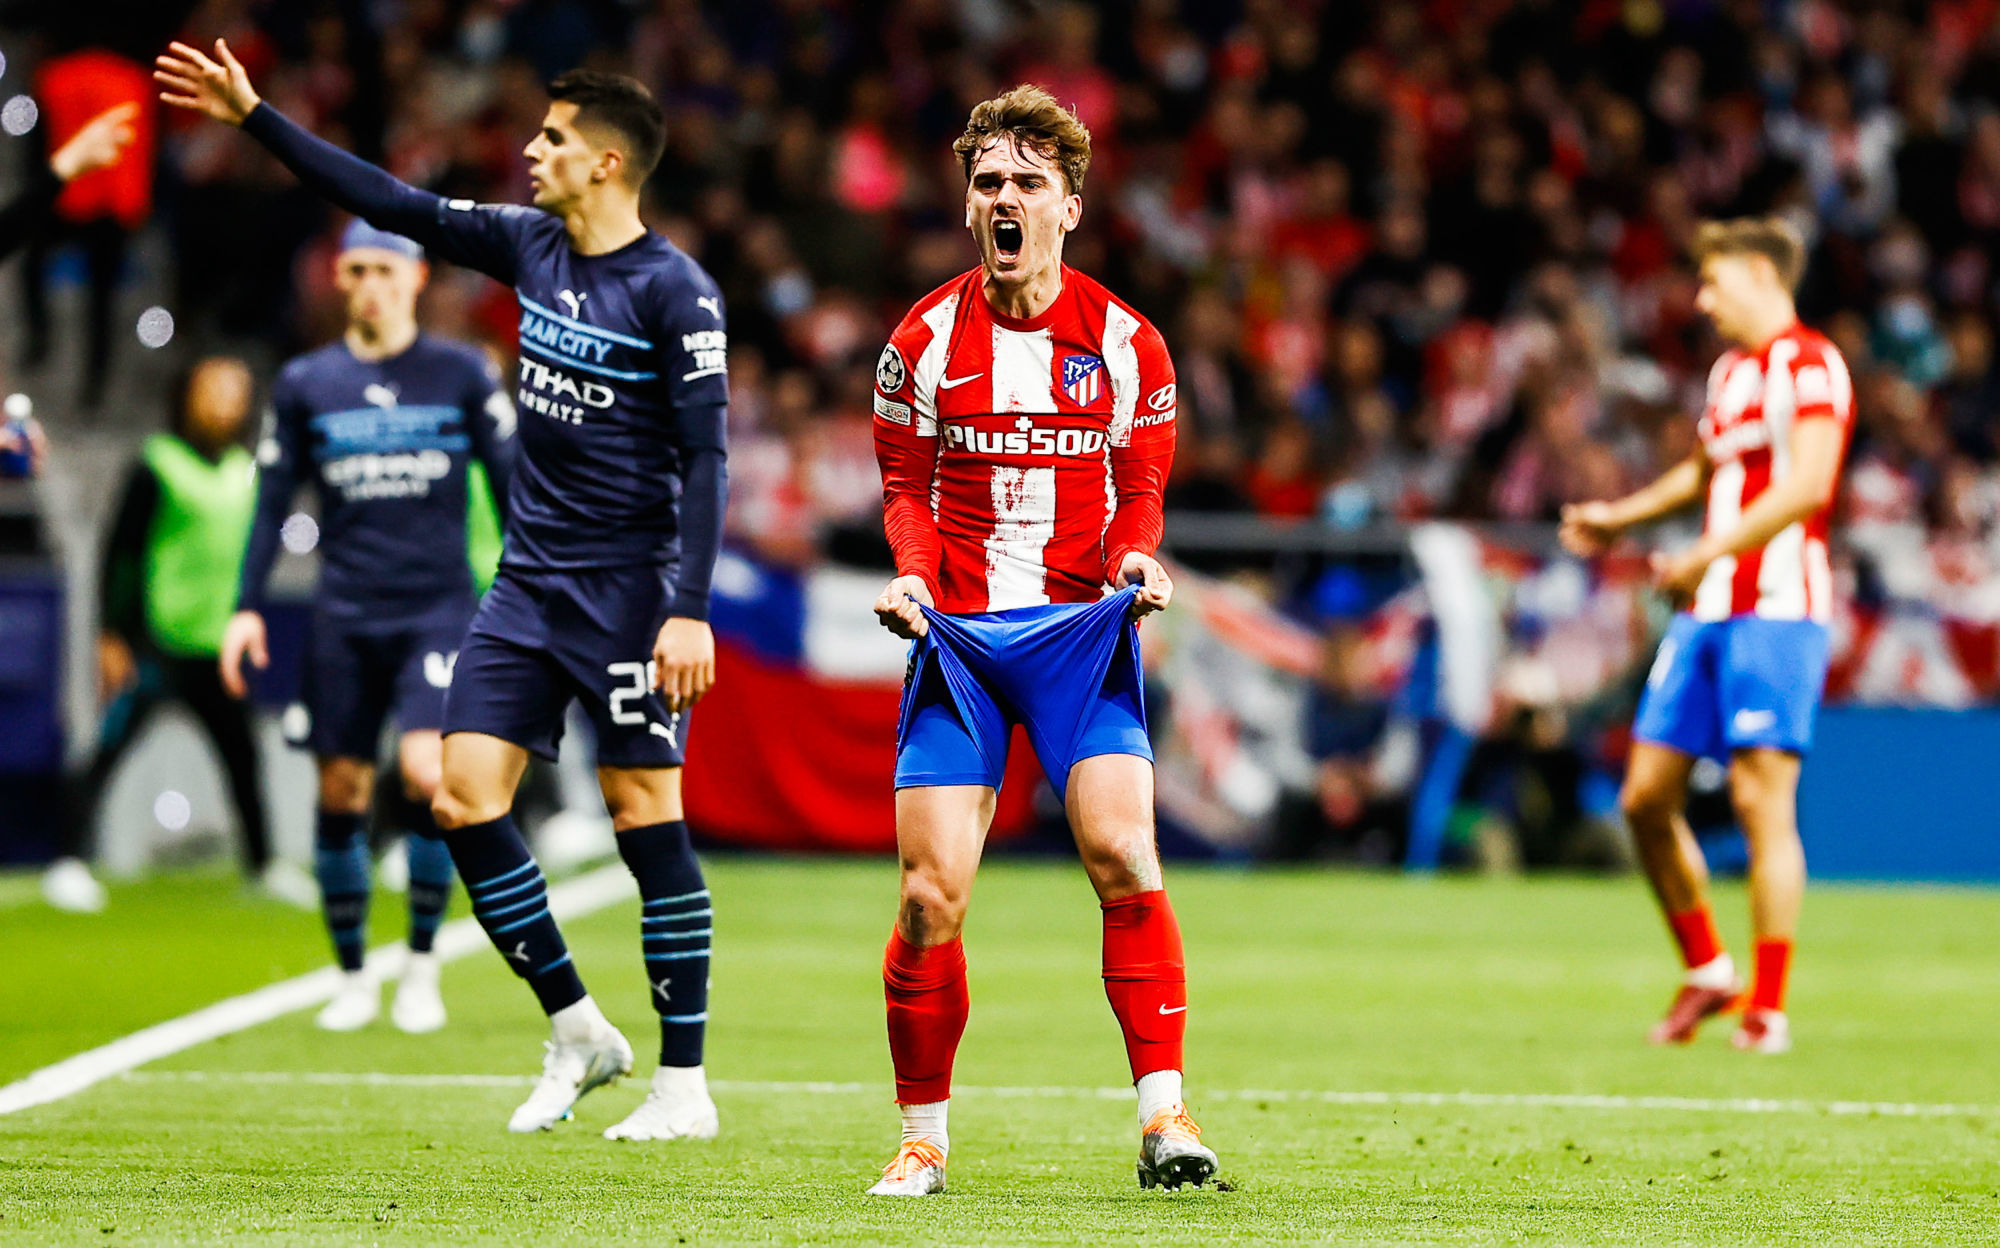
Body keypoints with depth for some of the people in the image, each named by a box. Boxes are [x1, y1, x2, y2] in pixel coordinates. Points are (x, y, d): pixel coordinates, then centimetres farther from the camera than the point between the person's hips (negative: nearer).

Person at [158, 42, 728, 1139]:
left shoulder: (674, 289, -12)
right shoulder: (529, 246, 7)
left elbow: (705, 457, -15)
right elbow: (391, 205, 14)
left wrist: (691, 608, -21)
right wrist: (253, 118, 13)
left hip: (626, 589, -7)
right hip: (529, 582, 7)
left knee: (647, 818, -6)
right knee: (465, 798, -1)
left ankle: (683, 1083, 0)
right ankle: (576, 1031, 13)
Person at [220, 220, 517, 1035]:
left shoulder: (464, 376, 4)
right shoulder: (304, 385, 7)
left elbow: (510, 487, 8)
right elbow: (272, 503, 10)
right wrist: (247, 607, 2)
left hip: (440, 608, -2)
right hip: (344, 621, 2)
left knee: (426, 771, -18)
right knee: (341, 792, 0)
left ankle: (421, 963, -3)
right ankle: (352, 976, 14)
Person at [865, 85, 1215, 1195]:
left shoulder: (1126, 342, 3)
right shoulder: (924, 340, 4)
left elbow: (1139, 488, 12)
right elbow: (905, 483, 12)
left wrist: (1136, 560, -9)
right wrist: (911, 572, -6)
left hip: (1083, 627, 0)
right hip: (956, 633, 0)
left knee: (1123, 857, -18)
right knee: (931, 894, -6)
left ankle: (1162, 1112, -12)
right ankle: (923, 1137, 9)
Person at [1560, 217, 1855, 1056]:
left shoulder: (1810, 364, -8)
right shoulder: (1730, 370, 20)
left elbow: (1807, 484, -20)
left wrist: (1710, 554, -22)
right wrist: (1619, 517, 33)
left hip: (1776, 610, -9)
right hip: (1706, 611, 9)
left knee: (1762, 798, -11)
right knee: (1647, 795, 6)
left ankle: (1768, 1008, -7)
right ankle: (1706, 970, 21)